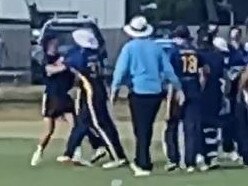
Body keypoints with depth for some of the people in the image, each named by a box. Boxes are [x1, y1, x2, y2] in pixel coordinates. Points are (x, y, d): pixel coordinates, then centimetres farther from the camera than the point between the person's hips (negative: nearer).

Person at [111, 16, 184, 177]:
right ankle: (140, 161, 27)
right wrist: (178, 88, 17)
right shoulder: (156, 47, 10)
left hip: (139, 92, -4)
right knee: (147, 128, 17)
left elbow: (121, 69, -7)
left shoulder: (129, 47, -2)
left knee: (141, 129, 0)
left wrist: (115, 89, 1)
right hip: (156, 92, 4)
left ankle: (144, 166, -2)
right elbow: (168, 69, 10)